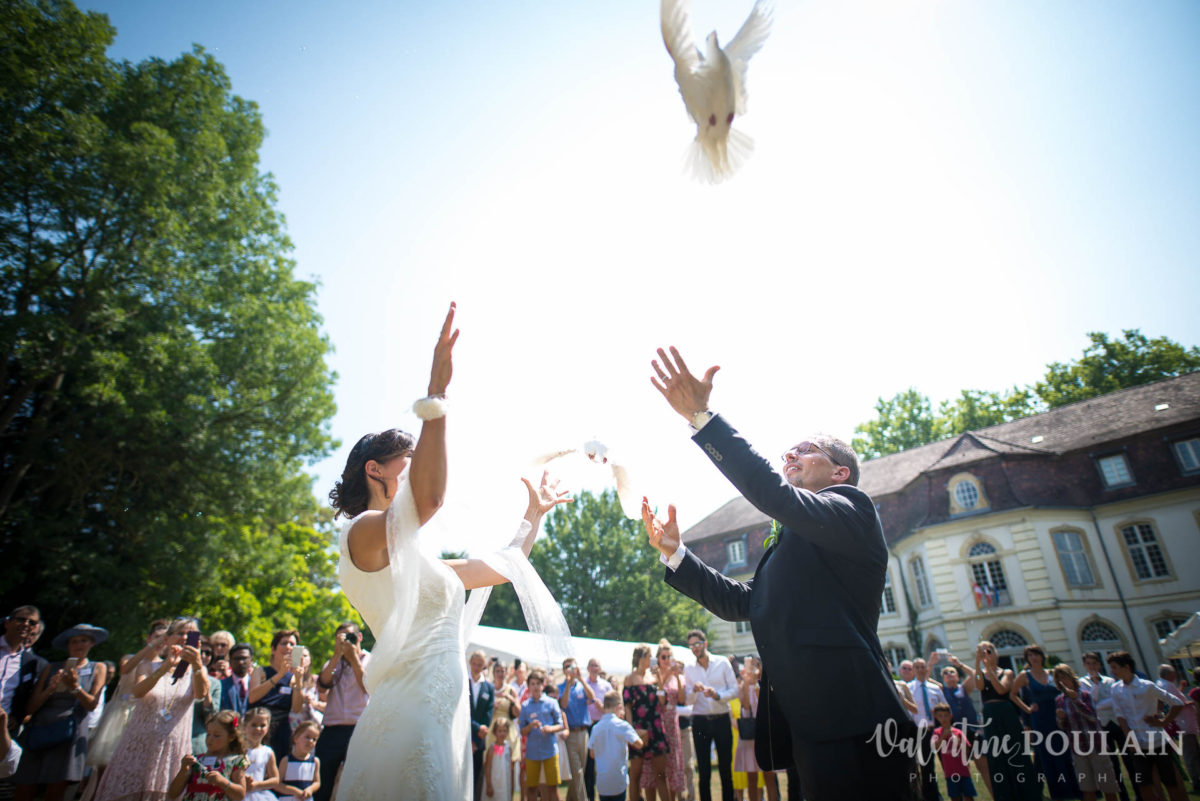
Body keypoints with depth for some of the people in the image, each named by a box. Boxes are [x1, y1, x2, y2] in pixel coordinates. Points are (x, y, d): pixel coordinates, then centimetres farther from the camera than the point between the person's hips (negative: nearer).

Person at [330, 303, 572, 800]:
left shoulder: (414, 559, 20)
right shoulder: (362, 532, -8)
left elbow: (504, 567, 27)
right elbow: (429, 499, -32)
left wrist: (535, 513, 32)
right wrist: (436, 395, -35)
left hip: (444, 715, 9)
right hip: (410, 716, -9)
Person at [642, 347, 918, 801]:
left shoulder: (851, 508, -4)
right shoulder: (791, 544, 22)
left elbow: (773, 495, -22)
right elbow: (740, 601, 15)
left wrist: (700, 415, -24)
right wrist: (674, 553, 6)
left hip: (851, 727, -8)